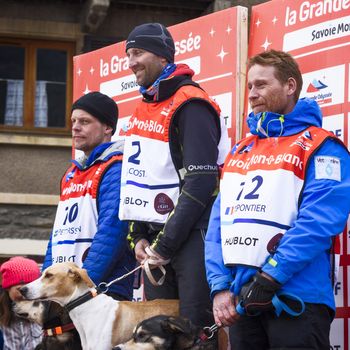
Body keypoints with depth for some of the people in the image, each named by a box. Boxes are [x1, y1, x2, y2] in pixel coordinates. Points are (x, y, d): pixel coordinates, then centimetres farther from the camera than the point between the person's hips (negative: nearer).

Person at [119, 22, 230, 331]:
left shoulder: (190, 105, -11)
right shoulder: (144, 109, 16)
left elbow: (200, 183, -18)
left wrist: (166, 243, -17)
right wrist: (138, 235, 8)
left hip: (192, 234, -8)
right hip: (155, 239, 8)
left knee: (196, 328, -11)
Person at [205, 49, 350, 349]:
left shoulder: (321, 147, -2)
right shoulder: (239, 153, 18)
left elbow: (318, 221, -16)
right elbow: (220, 222, 12)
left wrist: (269, 278, -20)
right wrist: (220, 285, -2)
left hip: (296, 302, -6)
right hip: (241, 301, 6)